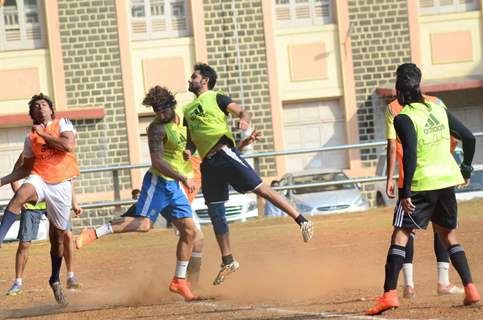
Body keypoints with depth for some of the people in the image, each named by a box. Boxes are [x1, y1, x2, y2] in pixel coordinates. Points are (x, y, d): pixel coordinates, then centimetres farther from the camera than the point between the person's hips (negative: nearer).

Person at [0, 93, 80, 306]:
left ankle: (55, 281, 23)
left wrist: (44, 134, -7)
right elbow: (26, 168, 20)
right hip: (39, 178, 1)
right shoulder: (31, 138, 13)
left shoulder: (63, 124, 5)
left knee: (58, 235, 6)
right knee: (19, 196, -36)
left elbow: (69, 146, -14)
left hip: (61, 184, -1)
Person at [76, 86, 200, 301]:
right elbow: (157, 161, -23)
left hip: (175, 186, 7)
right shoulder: (157, 128, -15)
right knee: (144, 223, -24)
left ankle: (179, 281, 10)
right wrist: (183, 178, -25)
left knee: (189, 231, 3)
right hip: (158, 181, -7)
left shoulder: (182, 118, 8)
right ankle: (94, 233, -24)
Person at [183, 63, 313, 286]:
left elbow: (241, 112, -8)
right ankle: (228, 261, 15)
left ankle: (302, 221, -12)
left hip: (224, 153, -7)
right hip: (207, 163, 7)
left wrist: (244, 120, -31)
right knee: (215, 215, 7)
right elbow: (190, 141, 26)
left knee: (261, 189, -15)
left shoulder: (216, 98, 4)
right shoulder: (187, 109, 22)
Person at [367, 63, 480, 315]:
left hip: (421, 184, -6)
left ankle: (389, 293, -13)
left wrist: (405, 193, -19)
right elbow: (469, 138, 11)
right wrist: (466, 170, 24)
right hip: (447, 180, 6)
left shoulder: (403, 119, -10)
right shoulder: (439, 110, 9)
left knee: (400, 235, -3)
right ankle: (470, 289, 11)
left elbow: (410, 157, -20)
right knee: (449, 235, 19)